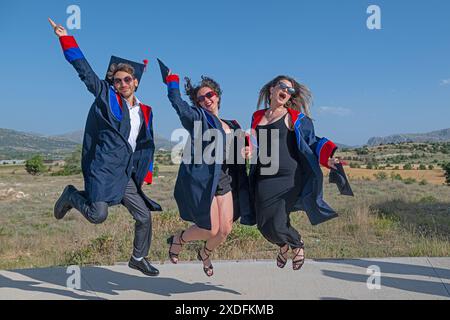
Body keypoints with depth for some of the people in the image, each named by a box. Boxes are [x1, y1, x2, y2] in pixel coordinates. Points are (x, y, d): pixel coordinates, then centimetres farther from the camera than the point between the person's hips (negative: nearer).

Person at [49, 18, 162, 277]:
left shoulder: (145, 112, 12)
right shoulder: (106, 97, 1)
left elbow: (147, 146, 18)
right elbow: (85, 71, -3)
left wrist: (146, 175, 13)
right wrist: (66, 39, -7)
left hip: (126, 175, 5)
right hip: (104, 169, -5)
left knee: (145, 216, 8)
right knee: (98, 216, -18)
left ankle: (139, 258, 31)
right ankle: (72, 196, 14)